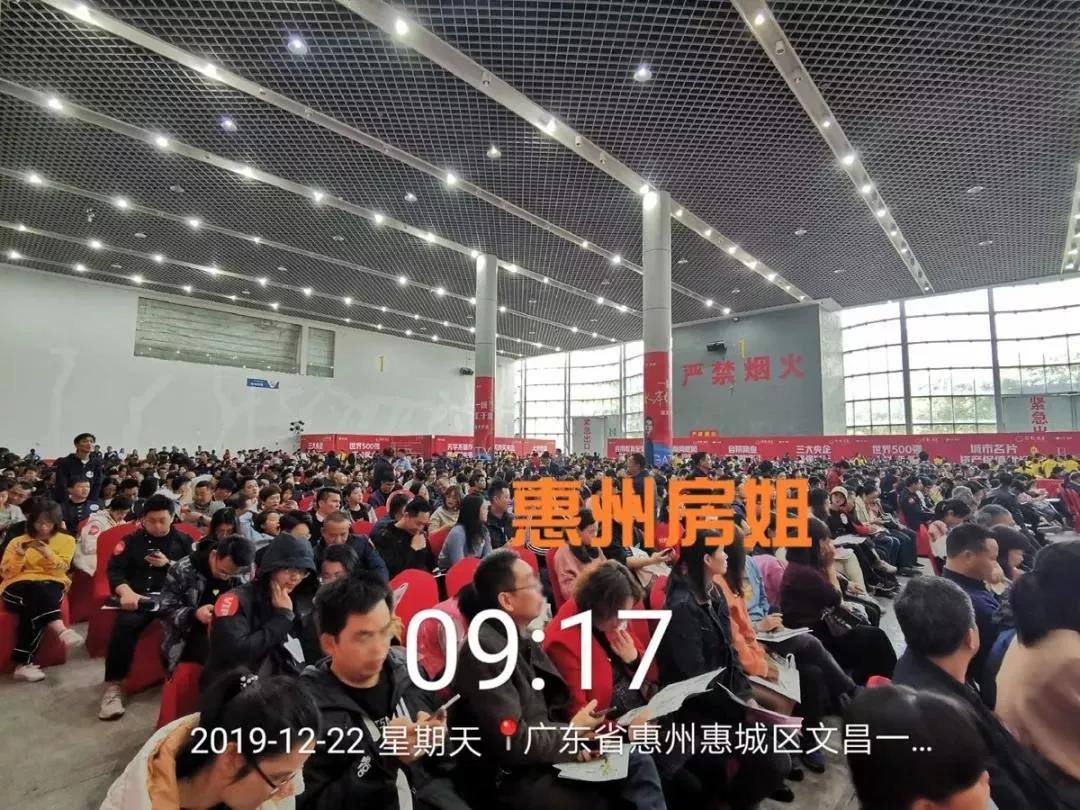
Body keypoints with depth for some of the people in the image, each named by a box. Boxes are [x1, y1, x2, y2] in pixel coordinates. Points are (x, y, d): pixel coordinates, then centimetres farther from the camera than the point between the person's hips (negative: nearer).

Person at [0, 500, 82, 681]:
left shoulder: (66, 540, 11)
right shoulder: (17, 542, 14)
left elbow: (59, 570, -1)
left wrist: (47, 554, -18)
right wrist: (19, 556, -11)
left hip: (51, 585, 0)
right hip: (18, 586, 0)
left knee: (35, 603, -35)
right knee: (37, 591, -36)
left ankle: (23, 663, -33)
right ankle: (61, 630, -48)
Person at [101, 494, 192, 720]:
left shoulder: (184, 540, 14)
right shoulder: (132, 540, 13)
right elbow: (114, 571, 1)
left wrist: (169, 564, -8)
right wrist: (126, 592, -17)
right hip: (138, 596, 1)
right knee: (125, 624, -33)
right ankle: (113, 685, -17)